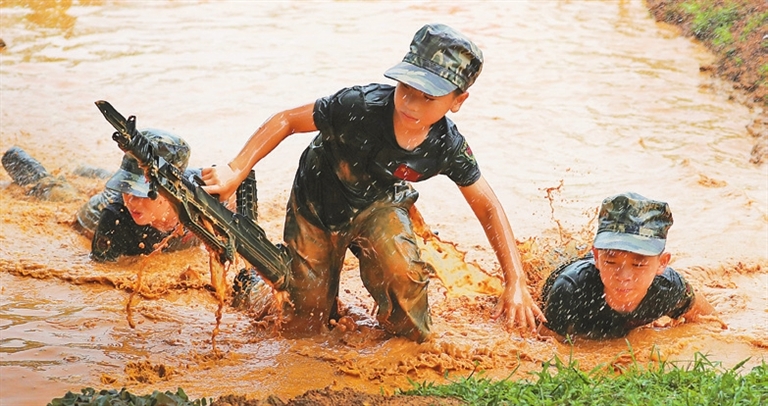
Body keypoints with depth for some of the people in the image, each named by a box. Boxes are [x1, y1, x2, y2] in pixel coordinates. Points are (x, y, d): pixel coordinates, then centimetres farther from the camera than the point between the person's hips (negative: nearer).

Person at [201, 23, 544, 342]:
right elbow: (285, 122, -24)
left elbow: (488, 207, -13)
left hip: (377, 206, 1)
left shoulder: (449, 147, -26)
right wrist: (235, 171, -33)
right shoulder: (360, 106, -37)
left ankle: (407, 334, 4)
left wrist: (516, 283, -19)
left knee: (401, 272, -31)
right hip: (317, 207, -1)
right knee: (301, 327, 4)